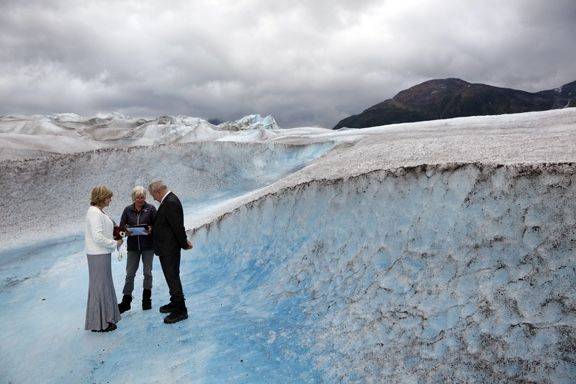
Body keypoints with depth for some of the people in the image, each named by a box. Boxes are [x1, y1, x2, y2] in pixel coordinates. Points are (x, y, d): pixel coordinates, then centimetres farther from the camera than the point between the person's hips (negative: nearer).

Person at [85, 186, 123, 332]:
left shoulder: (100, 212, 13)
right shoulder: (94, 213, -18)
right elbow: (97, 237, -24)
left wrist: (115, 238, 7)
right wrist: (115, 243, -15)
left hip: (103, 254, 10)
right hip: (98, 255, -10)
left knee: (105, 285, 17)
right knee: (99, 286, -1)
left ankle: (105, 318, 30)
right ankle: (98, 323, 11)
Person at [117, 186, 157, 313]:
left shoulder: (150, 208, -2)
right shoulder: (128, 210, 4)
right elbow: (121, 225, 6)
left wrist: (151, 229, -21)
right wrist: (126, 230, -15)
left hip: (148, 245, -1)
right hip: (133, 246, 1)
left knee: (147, 272, 7)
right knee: (130, 274, 2)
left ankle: (147, 299, 22)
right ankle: (126, 301, 10)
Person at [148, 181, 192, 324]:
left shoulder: (170, 203, -22)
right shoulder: (169, 200, 11)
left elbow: (177, 226, -22)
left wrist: (184, 244, -14)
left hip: (169, 249, -10)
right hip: (167, 248, 10)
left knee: (172, 277, -3)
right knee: (171, 276, 20)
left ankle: (180, 310, 5)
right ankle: (175, 303, 35)